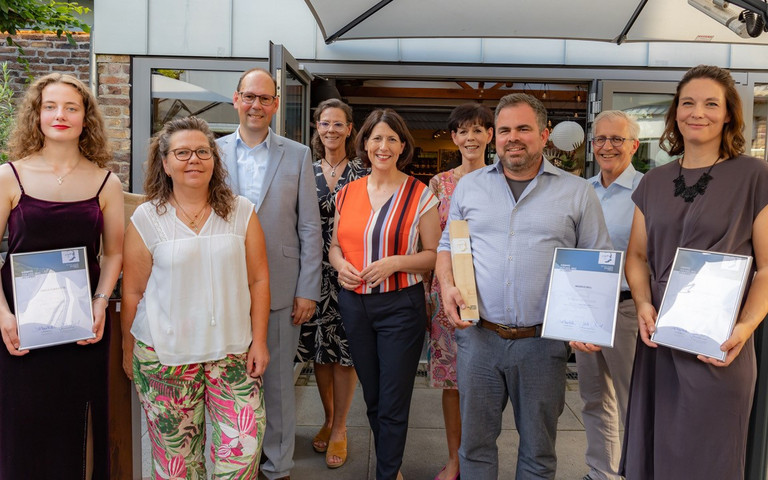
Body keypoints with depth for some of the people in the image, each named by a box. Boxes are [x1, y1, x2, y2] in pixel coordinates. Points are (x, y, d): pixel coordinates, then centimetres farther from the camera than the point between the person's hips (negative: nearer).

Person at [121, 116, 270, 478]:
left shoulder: (241, 212, 2)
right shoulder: (146, 219, -1)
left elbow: (258, 280, 3)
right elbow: (132, 292, 4)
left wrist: (259, 340, 0)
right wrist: (128, 351, 8)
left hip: (232, 350, 1)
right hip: (164, 354, -1)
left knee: (244, 447, 0)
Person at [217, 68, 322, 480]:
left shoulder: (297, 155, 3)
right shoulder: (214, 151, 5)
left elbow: (309, 228, 1)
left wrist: (307, 291, -4)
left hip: (280, 289, -1)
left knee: (278, 382, 9)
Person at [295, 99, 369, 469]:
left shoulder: (361, 173, -1)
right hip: (315, 272, 3)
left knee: (343, 349, 3)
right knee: (319, 347, 10)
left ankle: (339, 428, 19)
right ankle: (328, 418, 31)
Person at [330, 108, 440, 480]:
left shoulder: (419, 195, -6)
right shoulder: (347, 193, 6)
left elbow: (434, 254, -4)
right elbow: (335, 243, 15)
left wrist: (394, 262, -18)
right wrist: (340, 264, -6)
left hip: (400, 306, -4)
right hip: (354, 304, 5)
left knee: (393, 404, 3)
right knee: (372, 398, 17)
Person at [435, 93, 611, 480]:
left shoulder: (578, 192, 2)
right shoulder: (469, 186, 8)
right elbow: (447, 245, 14)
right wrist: (447, 285, -5)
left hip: (542, 343, -1)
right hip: (478, 336, 1)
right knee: (475, 441, 14)